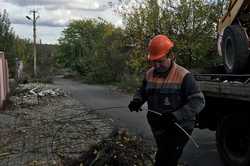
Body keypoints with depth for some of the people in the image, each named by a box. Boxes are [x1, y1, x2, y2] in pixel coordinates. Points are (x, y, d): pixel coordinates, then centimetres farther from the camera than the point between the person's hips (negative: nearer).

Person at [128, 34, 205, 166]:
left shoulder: (183, 76, -17)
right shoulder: (150, 74, 3)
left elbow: (198, 101, -21)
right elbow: (142, 91, 19)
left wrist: (177, 115, -33)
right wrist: (136, 101, -4)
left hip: (178, 128, -6)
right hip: (158, 127, 6)